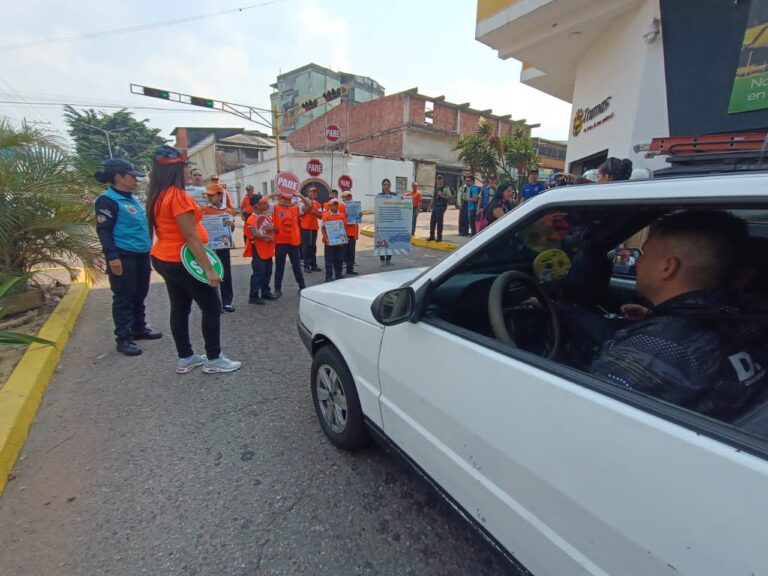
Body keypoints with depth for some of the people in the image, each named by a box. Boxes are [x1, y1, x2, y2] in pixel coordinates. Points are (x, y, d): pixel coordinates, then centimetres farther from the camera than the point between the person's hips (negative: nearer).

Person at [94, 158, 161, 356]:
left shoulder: (131, 198, 15)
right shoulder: (107, 200, -11)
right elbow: (103, 231, -16)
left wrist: (147, 249, 23)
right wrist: (112, 257, -22)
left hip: (141, 255, 9)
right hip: (123, 256, -8)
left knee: (139, 295, 16)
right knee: (123, 298, -1)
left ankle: (139, 329, 29)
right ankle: (124, 339, 7)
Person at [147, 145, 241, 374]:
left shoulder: (158, 196, 10)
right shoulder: (178, 195, -19)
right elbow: (190, 236, -23)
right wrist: (208, 269, -23)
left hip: (164, 259, 9)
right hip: (182, 262, -9)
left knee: (179, 309, 13)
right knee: (212, 308, 0)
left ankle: (185, 358, 23)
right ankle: (214, 360, 9)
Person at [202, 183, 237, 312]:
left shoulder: (228, 211, 5)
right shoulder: (204, 211, -3)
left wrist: (231, 225, -13)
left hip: (223, 246, 2)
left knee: (226, 275, 7)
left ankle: (227, 302, 17)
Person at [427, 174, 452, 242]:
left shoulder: (445, 188, -3)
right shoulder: (435, 188, 17)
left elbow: (449, 197, -11)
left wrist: (441, 195, -21)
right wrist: (430, 206, 18)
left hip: (441, 207, -6)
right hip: (435, 207, 6)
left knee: (439, 222, -6)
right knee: (432, 221, 5)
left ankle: (439, 237, 2)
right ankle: (432, 236, 14)